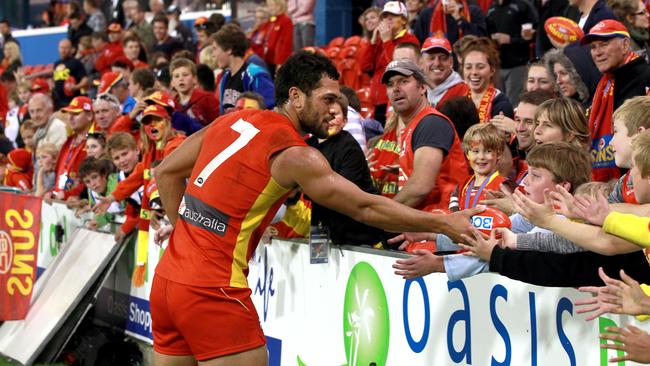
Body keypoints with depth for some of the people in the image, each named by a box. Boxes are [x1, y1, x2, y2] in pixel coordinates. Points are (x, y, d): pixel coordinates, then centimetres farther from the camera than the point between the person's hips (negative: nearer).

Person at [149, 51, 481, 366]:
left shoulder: (232, 121, 10)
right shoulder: (294, 154, -11)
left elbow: (166, 173, 17)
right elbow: (365, 207, -10)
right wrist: (447, 225, -5)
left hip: (168, 275, 8)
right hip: (211, 291, -8)